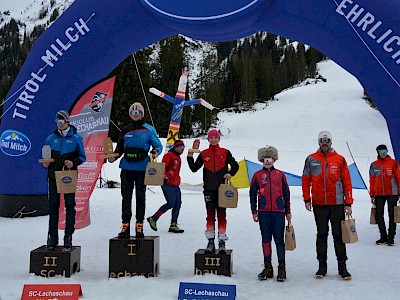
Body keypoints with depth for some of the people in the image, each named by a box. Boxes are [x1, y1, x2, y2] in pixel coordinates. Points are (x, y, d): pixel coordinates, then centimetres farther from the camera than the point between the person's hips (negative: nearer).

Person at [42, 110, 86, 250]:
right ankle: (52, 236, 12)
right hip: (53, 176, 3)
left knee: (70, 205, 1)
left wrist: (74, 162, -14)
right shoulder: (51, 138, 11)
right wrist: (45, 163, -4)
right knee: (53, 206, 4)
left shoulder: (76, 138, 3)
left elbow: (82, 157, 5)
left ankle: (68, 236, 7)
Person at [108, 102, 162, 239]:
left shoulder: (149, 129, 2)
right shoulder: (125, 130, 11)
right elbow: (119, 148, 18)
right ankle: (125, 226, 8)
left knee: (140, 197, 4)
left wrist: (156, 152, -15)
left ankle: (139, 226, 12)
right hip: (127, 167, 3)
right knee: (126, 196, 3)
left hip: (142, 168, -2)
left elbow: (158, 145, 6)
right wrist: (113, 157, 1)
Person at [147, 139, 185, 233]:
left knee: (178, 204, 3)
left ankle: (173, 225, 8)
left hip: (175, 185, 9)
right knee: (171, 203, -12)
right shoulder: (169, 155, -10)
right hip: (168, 184, -9)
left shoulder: (178, 157, 20)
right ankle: (153, 219, 1)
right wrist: (167, 177, -16)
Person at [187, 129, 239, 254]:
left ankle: (222, 242, 6)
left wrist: (230, 174, -7)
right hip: (209, 188, 1)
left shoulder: (225, 152, 5)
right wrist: (190, 157, -6)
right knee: (210, 214, 5)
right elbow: (194, 168, 8)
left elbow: (235, 165, 11)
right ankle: (211, 241, 10)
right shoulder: (204, 154, 9)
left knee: (221, 214, 1)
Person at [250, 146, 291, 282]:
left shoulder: (280, 175, 8)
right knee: (266, 239, 6)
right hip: (263, 212, 1)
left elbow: (286, 193, 11)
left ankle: (282, 268, 8)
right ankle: (268, 267, 15)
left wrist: (288, 211, 10)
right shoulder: (257, 175, 6)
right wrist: (254, 212, 4)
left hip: (278, 211, 0)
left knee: (279, 239, 0)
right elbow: (252, 194, 8)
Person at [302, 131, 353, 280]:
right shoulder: (311, 159, 4)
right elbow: (305, 180, 6)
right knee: (321, 234, 8)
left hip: (337, 203, 0)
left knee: (339, 234, 4)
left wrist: (348, 203, -2)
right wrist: (307, 199, -1)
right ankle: (322, 265, 17)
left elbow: (347, 182, 3)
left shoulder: (339, 159, 3)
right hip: (318, 204, 1)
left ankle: (342, 265, 14)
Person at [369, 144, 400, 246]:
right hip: (378, 194, 3)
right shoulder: (374, 165, 7)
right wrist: (372, 195, 8)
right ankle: (383, 236, 17)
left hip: (392, 193, -3)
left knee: (392, 215, 3)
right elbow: (372, 180, 9)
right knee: (379, 215, 4)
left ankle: (391, 238, 10)